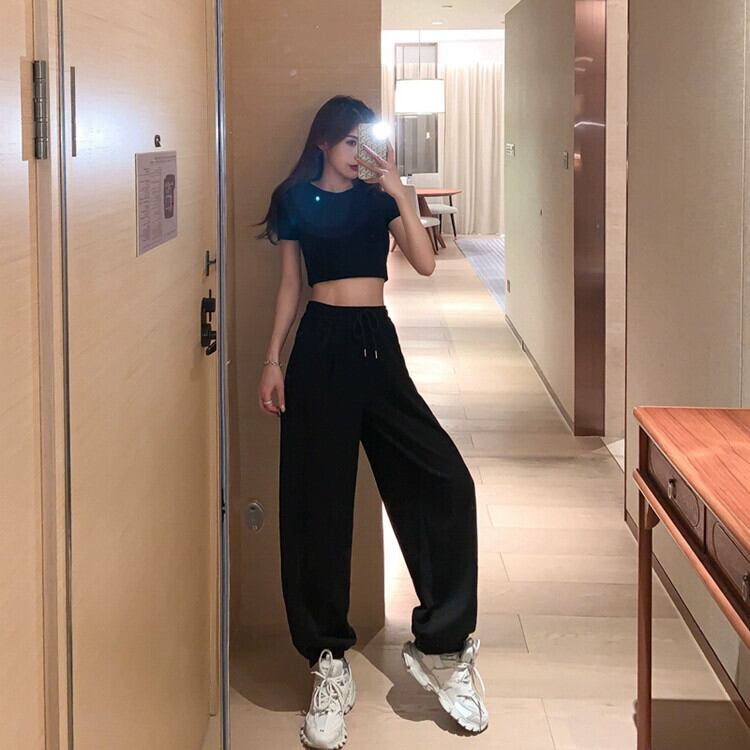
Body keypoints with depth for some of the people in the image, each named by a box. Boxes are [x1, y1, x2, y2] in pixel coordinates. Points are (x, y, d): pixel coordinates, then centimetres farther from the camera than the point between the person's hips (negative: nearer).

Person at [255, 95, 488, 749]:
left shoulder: (379, 198, 9)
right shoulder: (295, 200, 7)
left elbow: (426, 264, -4)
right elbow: (290, 285, 8)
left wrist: (400, 193, -12)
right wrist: (273, 360, 2)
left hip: (377, 342, 2)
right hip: (321, 345, -2)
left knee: (445, 482, -9)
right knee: (318, 498, -2)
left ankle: (441, 645, 3)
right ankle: (329, 663, 6)